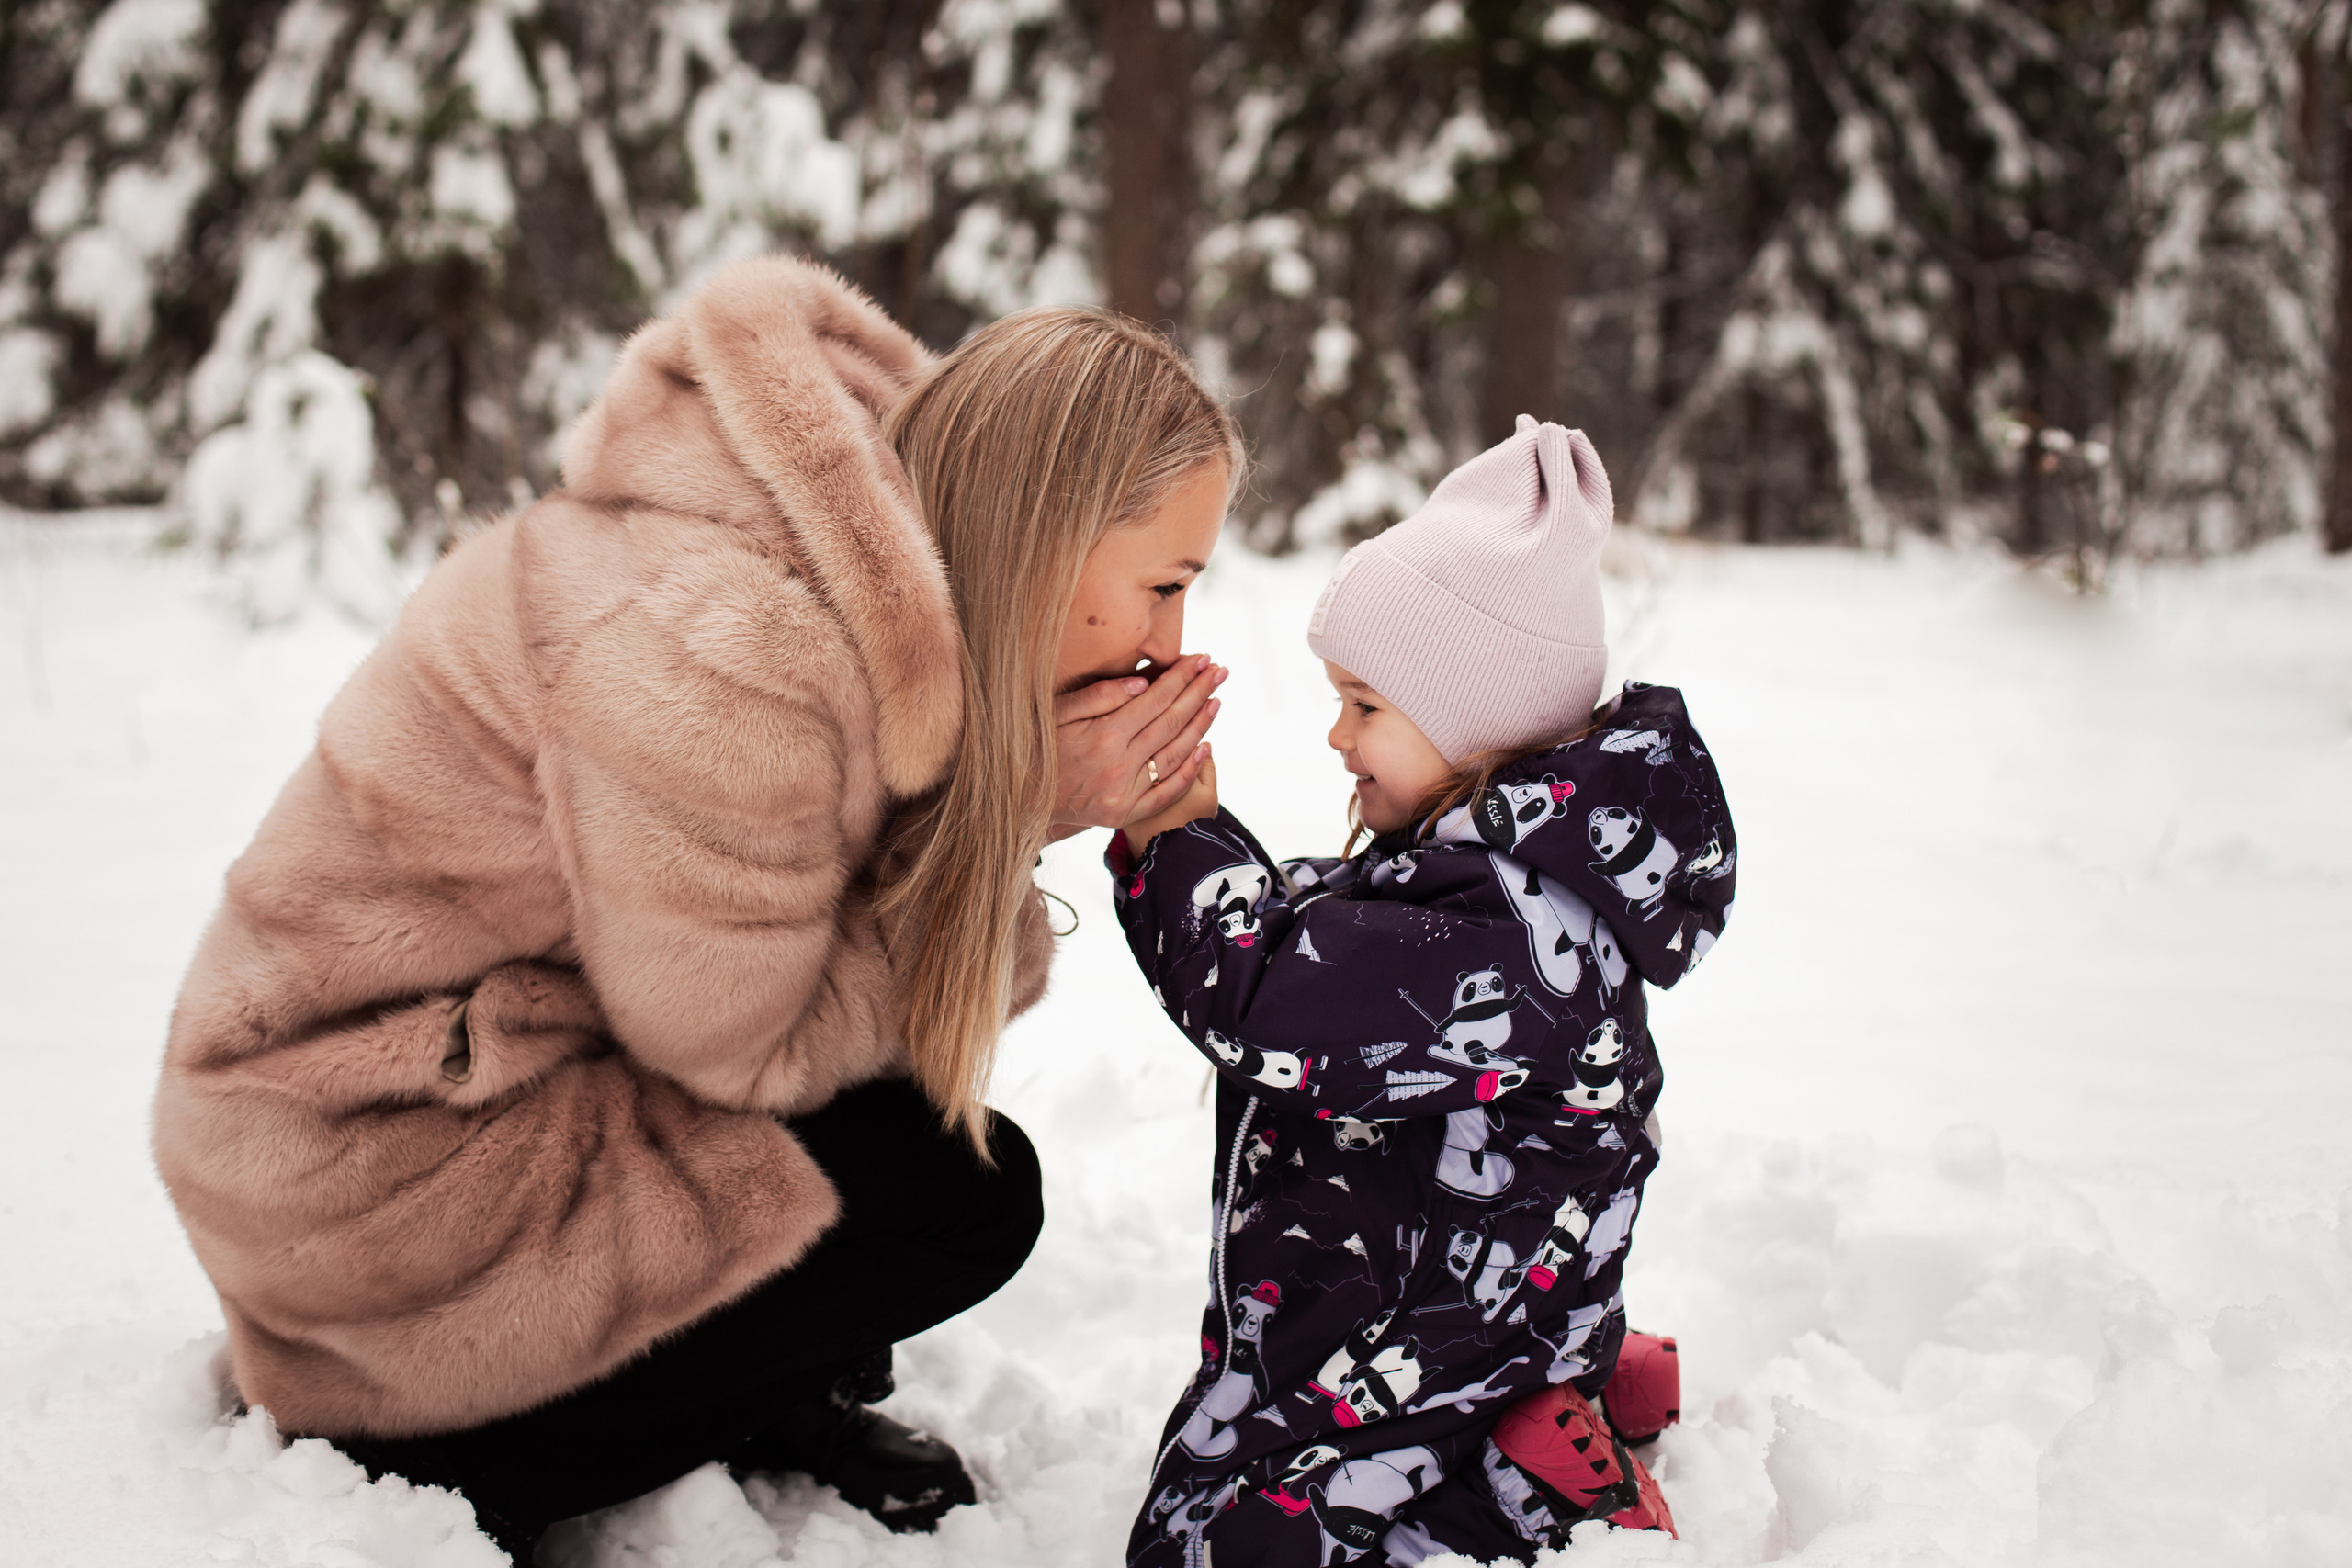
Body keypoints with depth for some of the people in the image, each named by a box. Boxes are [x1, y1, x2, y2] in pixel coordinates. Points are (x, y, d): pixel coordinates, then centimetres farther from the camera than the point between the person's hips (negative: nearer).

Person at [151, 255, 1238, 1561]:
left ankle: (760, 1396, 17)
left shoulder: (886, 585, -3)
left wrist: (1021, 805, -16)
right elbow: (736, 1039, -19)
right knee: (971, 1190, -8)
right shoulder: (722, 651, -31)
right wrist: (1020, 807, -20)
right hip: (381, 1161, -9)